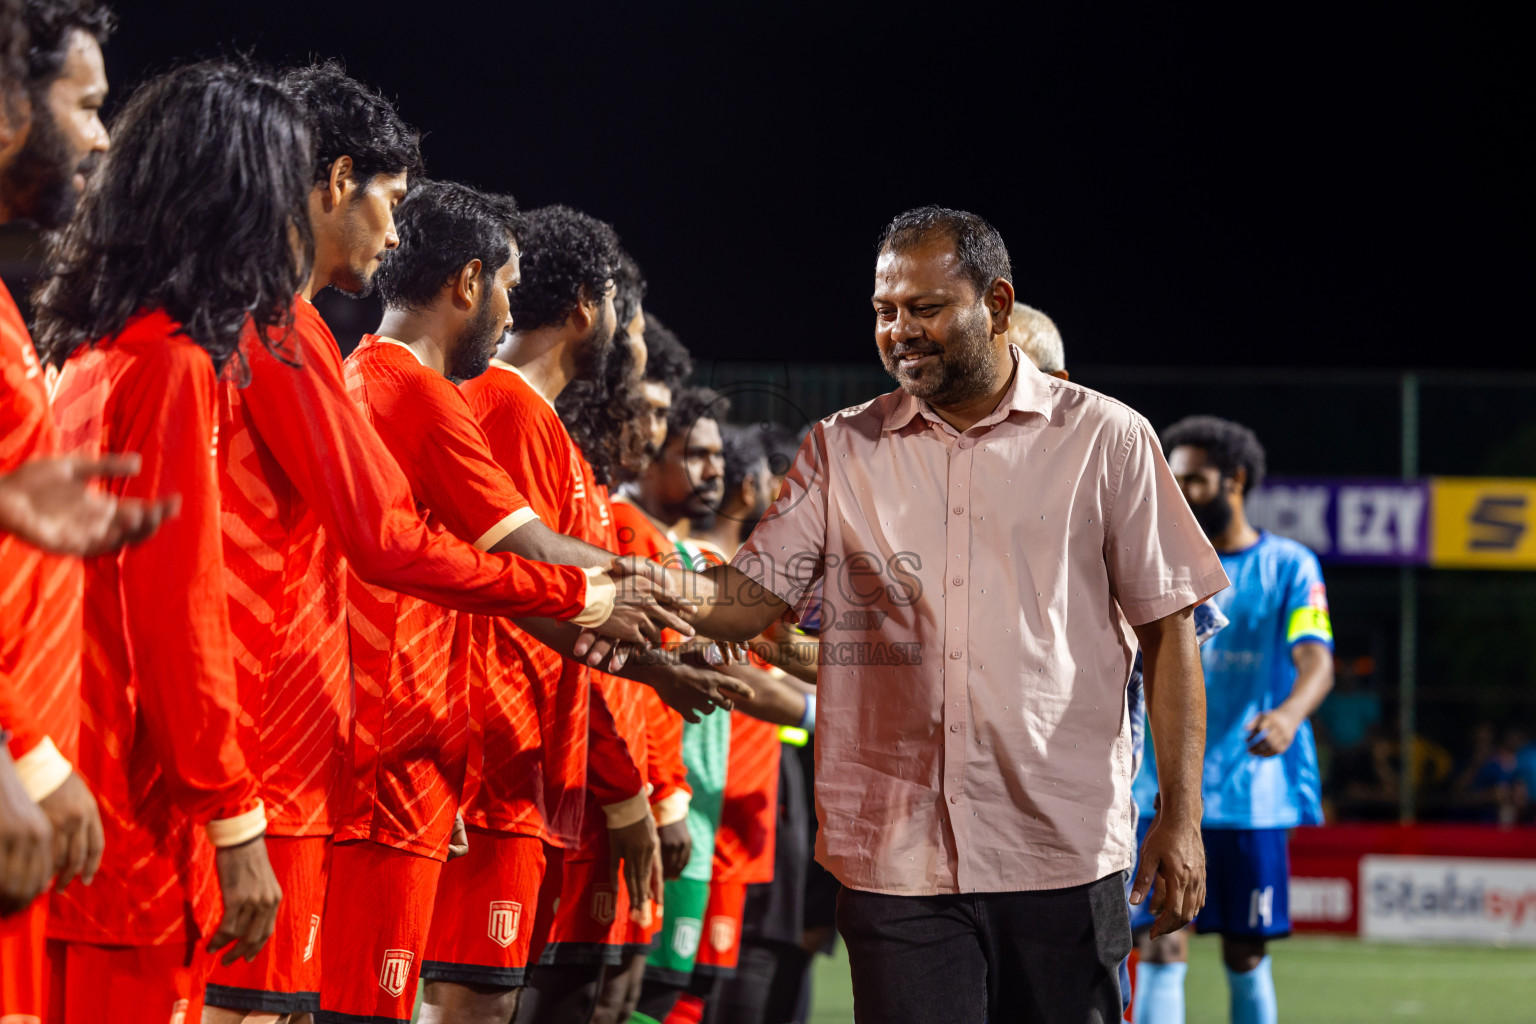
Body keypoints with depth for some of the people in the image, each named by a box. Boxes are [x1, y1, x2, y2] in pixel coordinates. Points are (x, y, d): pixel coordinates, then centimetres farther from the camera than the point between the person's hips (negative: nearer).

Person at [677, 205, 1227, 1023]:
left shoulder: (1106, 440, 4)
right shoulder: (842, 449, 11)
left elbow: (1166, 629, 4)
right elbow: (751, 596, 4)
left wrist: (1181, 816, -2)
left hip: (1064, 858, -1)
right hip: (896, 857, 2)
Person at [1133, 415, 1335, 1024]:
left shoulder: (1289, 567, 2)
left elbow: (1316, 661, -13)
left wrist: (1289, 713, -34)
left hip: (1253, 794, 0)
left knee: (1246, 957, 8)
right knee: (1163, 950, -10)